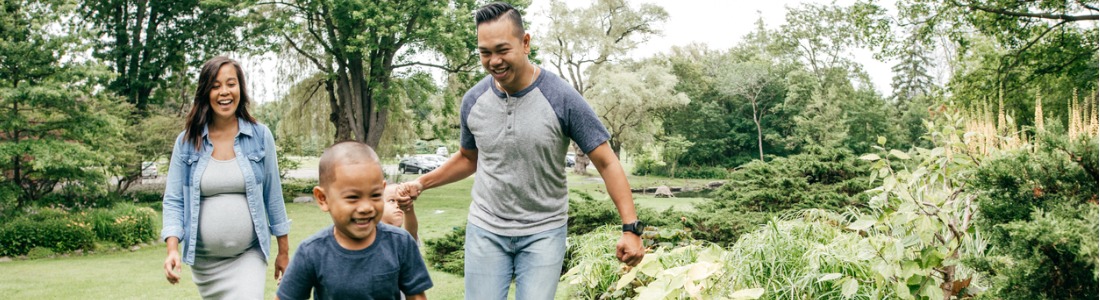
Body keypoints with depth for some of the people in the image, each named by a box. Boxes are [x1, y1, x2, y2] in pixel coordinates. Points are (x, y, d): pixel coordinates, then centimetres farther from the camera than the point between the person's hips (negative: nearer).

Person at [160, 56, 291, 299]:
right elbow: (174, 200, 0)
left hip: (249, 255, -1)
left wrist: (283, 250, 7)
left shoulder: (261, 136, -3)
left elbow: (272, 195, 3)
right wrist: (172, 248, -15)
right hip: (204, 260, 2)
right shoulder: (187, 141, -1)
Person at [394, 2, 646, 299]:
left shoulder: (562, 99, -13)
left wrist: (630, 227, -18)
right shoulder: (474, 100, -1)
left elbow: (607, 163, -10)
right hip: (485, 230, 3)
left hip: (544, 233, -3)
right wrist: (421, 183, 3)